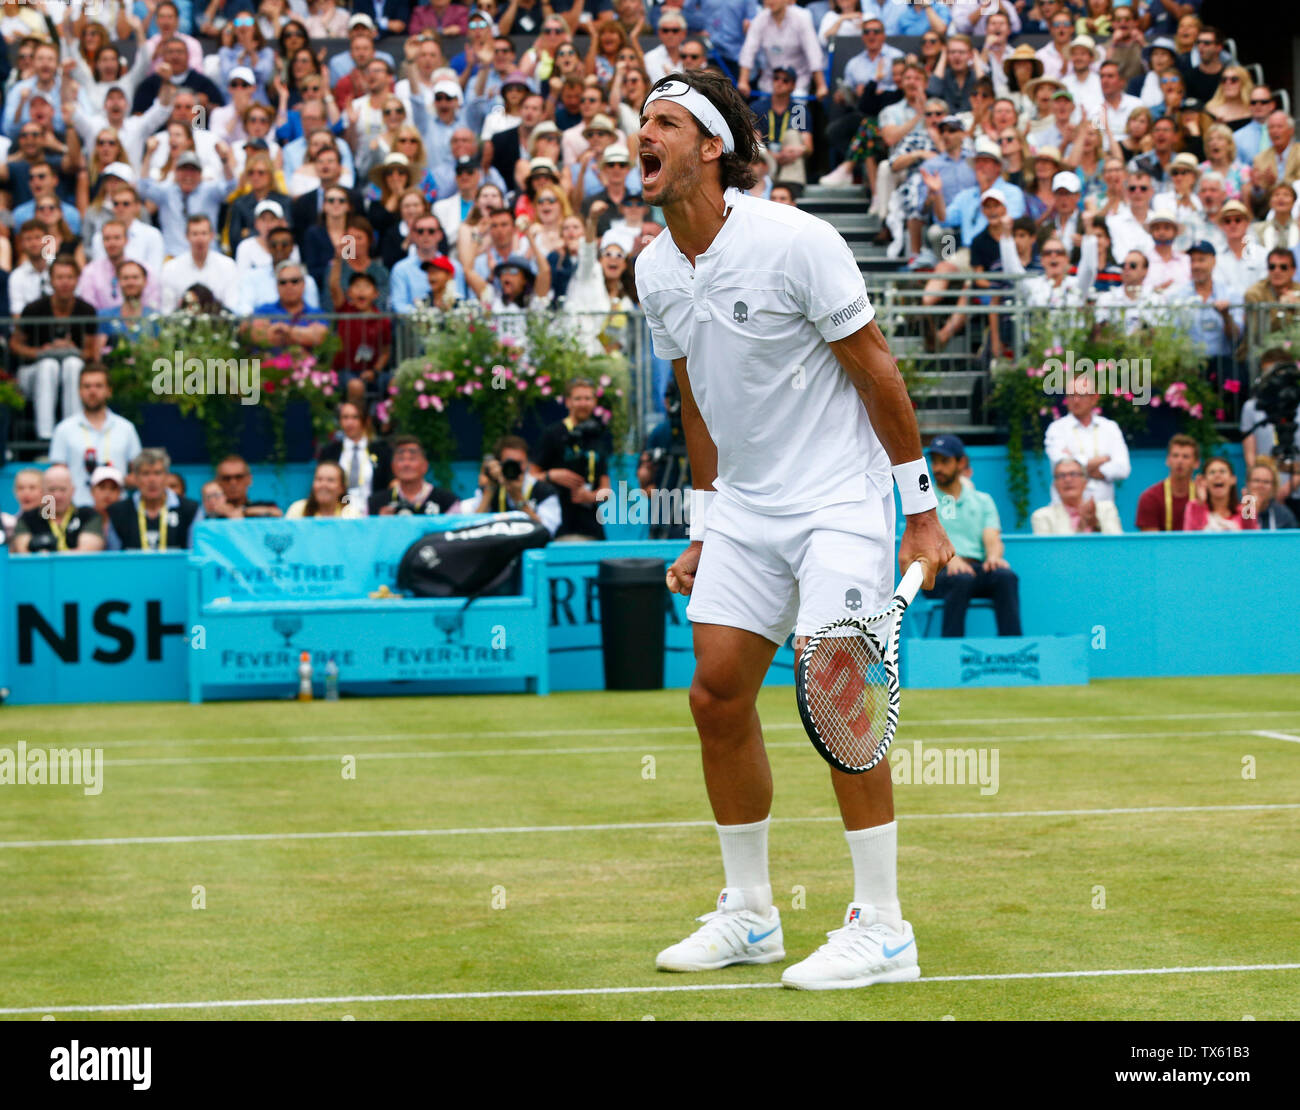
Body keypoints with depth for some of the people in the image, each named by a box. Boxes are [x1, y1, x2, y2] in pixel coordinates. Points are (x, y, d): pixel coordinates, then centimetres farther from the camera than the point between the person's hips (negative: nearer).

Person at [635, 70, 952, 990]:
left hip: (842, 496, -7)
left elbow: (878, 373, -12)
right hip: (744, 508, 7)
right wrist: (703, 528, 16)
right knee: (718, 697, 2)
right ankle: (748, 917, 17)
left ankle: (882, 931, -6)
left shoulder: (794, 241, -17)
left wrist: (923, 514, -12)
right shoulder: (656, 271, 4)